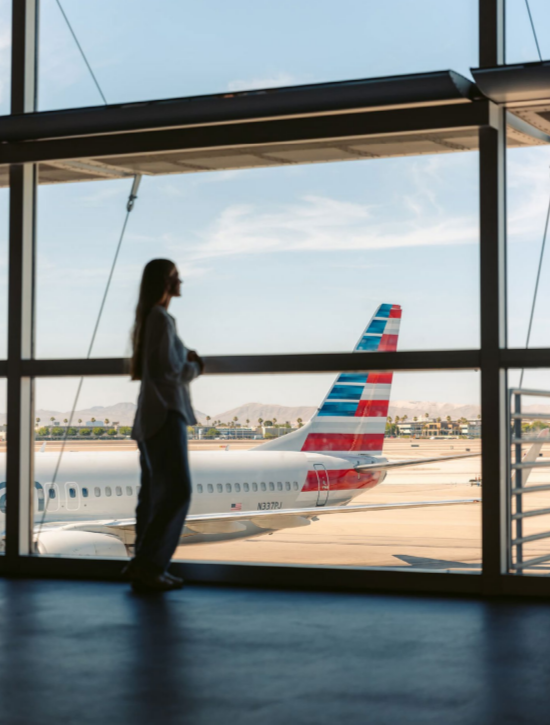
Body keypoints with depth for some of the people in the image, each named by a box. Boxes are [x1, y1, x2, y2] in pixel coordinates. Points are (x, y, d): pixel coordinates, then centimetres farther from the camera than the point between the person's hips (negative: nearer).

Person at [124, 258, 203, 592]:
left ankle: (147, 567, 9)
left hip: (153, 416, 10)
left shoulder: (150, 318, 19)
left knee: (154, 494, 8)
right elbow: (168, 371, -17)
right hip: (165, 414, -10)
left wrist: (187, 359, 7)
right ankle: (146, 563, -15)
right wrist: (195, 367, 1)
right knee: (177, 490, -14)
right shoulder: (162, 318, -12)